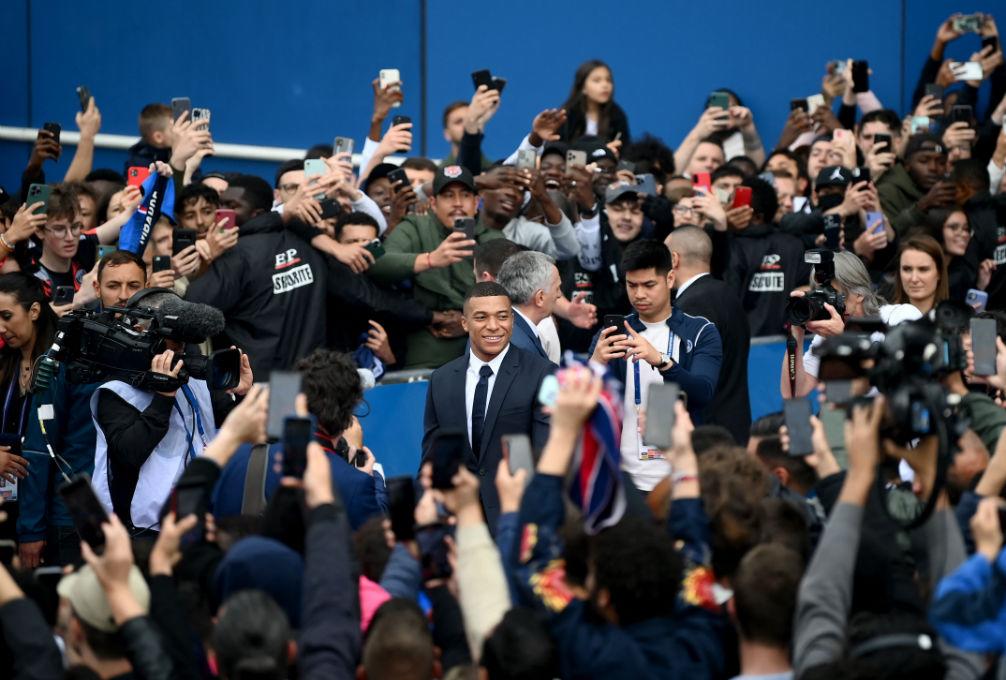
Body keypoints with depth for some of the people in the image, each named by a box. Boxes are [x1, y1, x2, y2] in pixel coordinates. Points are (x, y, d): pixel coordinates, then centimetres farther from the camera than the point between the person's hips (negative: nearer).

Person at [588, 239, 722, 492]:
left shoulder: (701, 333, 1)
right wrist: (595, 365, -25)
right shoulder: (613, 335, 7)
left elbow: (702, 394, -14)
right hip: (625, 478, 1)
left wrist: (661, 360, -31)